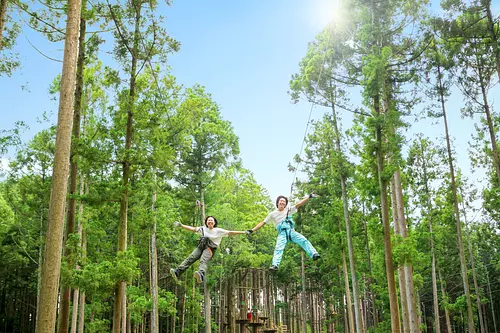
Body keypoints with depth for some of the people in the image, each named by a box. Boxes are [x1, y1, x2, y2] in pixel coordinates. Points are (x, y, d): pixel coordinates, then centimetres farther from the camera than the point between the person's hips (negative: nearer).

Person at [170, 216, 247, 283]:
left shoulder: (218, 231, 12)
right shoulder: (203, 228, 23)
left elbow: (230, 233, 9)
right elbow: (193, 228, 25)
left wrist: (243, 232, 2)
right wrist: (181, 225, 25)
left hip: (209, 249, -4)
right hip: (200, 247, 4)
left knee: (203, 261, -33)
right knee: (190, 258, -19)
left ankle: (201, 275, -62)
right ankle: (177, 272, -33)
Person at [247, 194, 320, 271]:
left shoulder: (289, 210, 16)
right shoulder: (272, 214, 14)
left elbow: (298, 204, 8)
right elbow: (263, 223, 15)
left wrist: (309, 196, -1)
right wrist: (252, 230, 9)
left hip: (291, 231, 2)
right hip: (282, 233, -1)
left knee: (304, 240, -18)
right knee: (279, 248, -22)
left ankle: (314, 254, -26)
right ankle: (275, 265, -32)